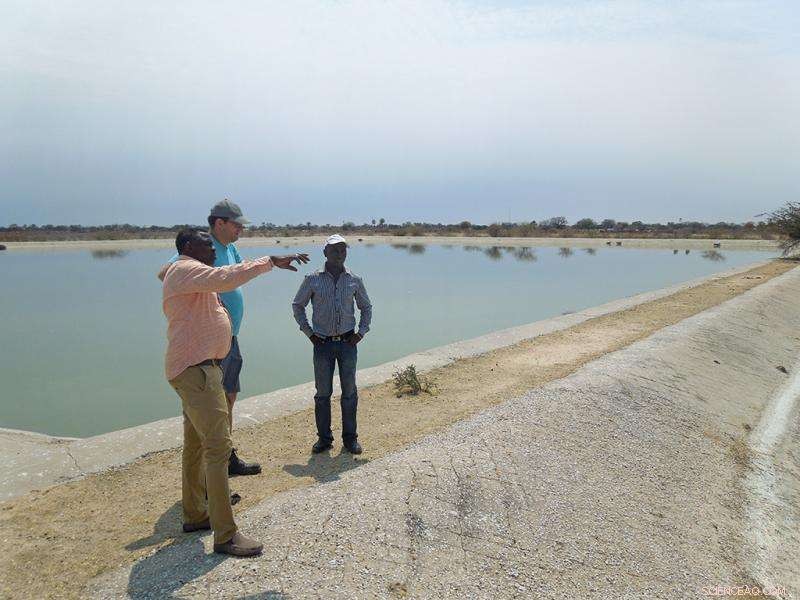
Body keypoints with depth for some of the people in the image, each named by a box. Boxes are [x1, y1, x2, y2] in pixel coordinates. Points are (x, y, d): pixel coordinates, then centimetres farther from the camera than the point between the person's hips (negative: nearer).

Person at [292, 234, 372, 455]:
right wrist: (309, 332, 2)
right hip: (323, 344, -1)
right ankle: (324, 438, 19)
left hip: (348, 343, 1)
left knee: (349, 392, 6)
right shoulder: (313, 280, -2)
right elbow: (297, 306, 8)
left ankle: (350, 438, 18)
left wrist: (361, 332, 4)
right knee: (322, 393, 5)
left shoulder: (355, 280, 2)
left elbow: (366, 307, 15)